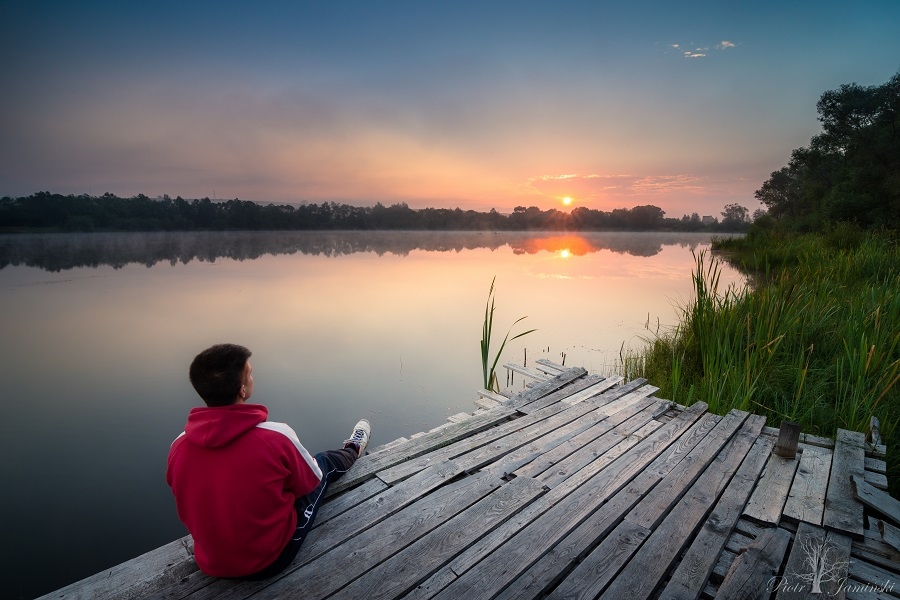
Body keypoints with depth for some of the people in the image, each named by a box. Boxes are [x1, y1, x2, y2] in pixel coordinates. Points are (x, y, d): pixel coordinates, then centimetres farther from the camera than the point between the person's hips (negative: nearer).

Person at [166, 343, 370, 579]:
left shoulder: (178, 447, -15)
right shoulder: (275, 436, -29)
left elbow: (193, 505, 3)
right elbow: (309, 482, -10)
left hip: (211, 563, 4)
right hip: (271, 557, -4)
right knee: (323, 464, 17)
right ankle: (353, 450, 53)